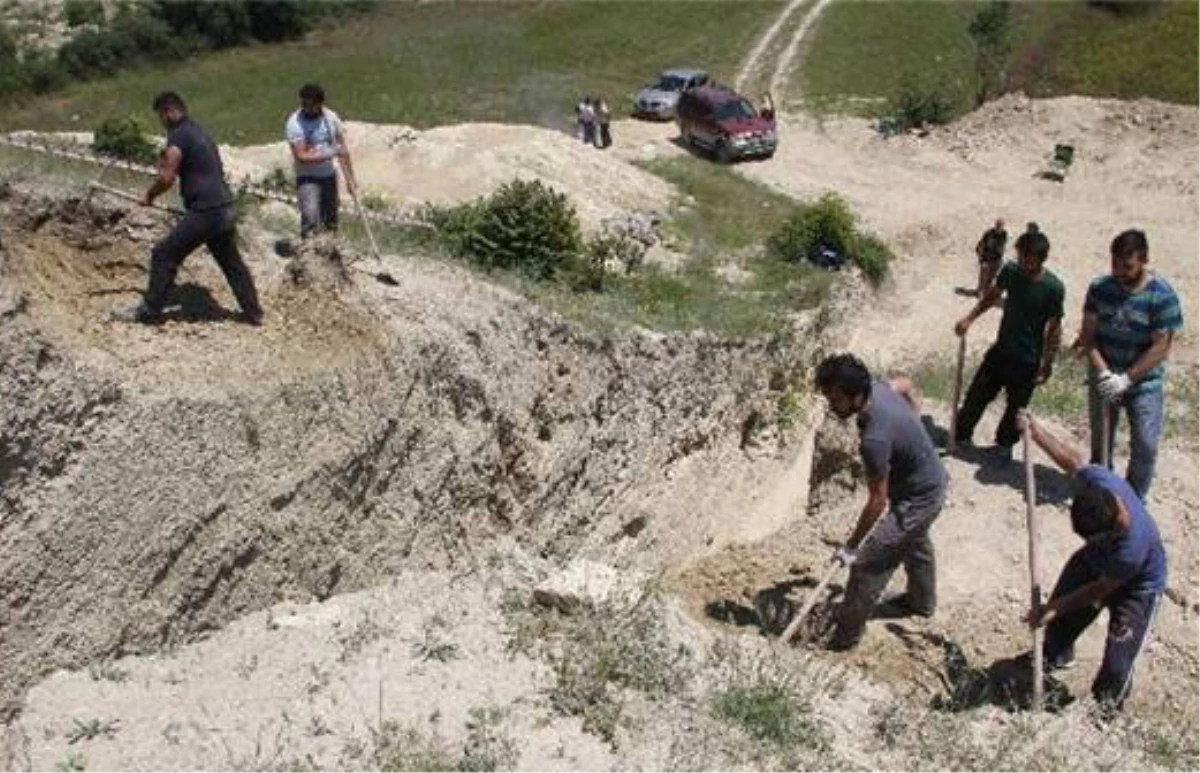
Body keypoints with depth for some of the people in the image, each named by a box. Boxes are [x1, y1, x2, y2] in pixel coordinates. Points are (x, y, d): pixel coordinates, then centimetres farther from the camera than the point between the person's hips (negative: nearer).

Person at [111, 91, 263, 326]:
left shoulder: (179, 135, -8)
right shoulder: (200, 132, 19)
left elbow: (167, 178, -12)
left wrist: (149, 195, 4)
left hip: (206, 212, -9)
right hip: (227, 209, 9)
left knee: (164, 256, 1)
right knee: (231, 262, 20)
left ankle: (149, 312, 7)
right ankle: (254, 313, 25)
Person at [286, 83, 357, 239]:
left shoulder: (331, 117, -2)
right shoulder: (294, 123, -15)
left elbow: (343, 149, 6)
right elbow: (302, 157, -19)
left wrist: (350, 178, 5)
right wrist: (330, 153, -23)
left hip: (329, 175, 5)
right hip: (307, 178, -5)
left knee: (331, 223, 10)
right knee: (311, 217, -22)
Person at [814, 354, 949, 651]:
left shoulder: (874, 439, -39)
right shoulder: (876, 388, -15)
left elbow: (878, 501, -29)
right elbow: (905, 386, 10)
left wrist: (851, 547, -18)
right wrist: (911, 429, 24)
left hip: (918, 499, -9)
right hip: (932, 481, 9)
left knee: (867, 564, -1)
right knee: (916, 544, 33)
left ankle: (845, 633, 14)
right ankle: (922, 601, 57)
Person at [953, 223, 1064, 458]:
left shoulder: (1053, 288, -20)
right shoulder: (1010, 271, -9)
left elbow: (1054, 329, -13)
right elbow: (992, 295, 10)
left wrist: (1047, 365, -11)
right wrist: (969, 319, 4)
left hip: (1027, 361, -4)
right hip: (1000, 350, 4)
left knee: (1015, 408, 11)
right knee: (976, 396, 9)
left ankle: (1004, 444, 34)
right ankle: (959, 437, 26)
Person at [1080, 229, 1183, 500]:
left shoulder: (1163, 296, -17)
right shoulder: (1100, 288, -8)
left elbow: (1161, 348, -17)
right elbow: (1088, 335, -7)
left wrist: (1126, 379, -22)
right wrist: (1102, 372, -20)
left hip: (1144, 384, -3)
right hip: (1104, 381, 3)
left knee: (1145, 447, -2)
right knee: (1100, 443, 16)